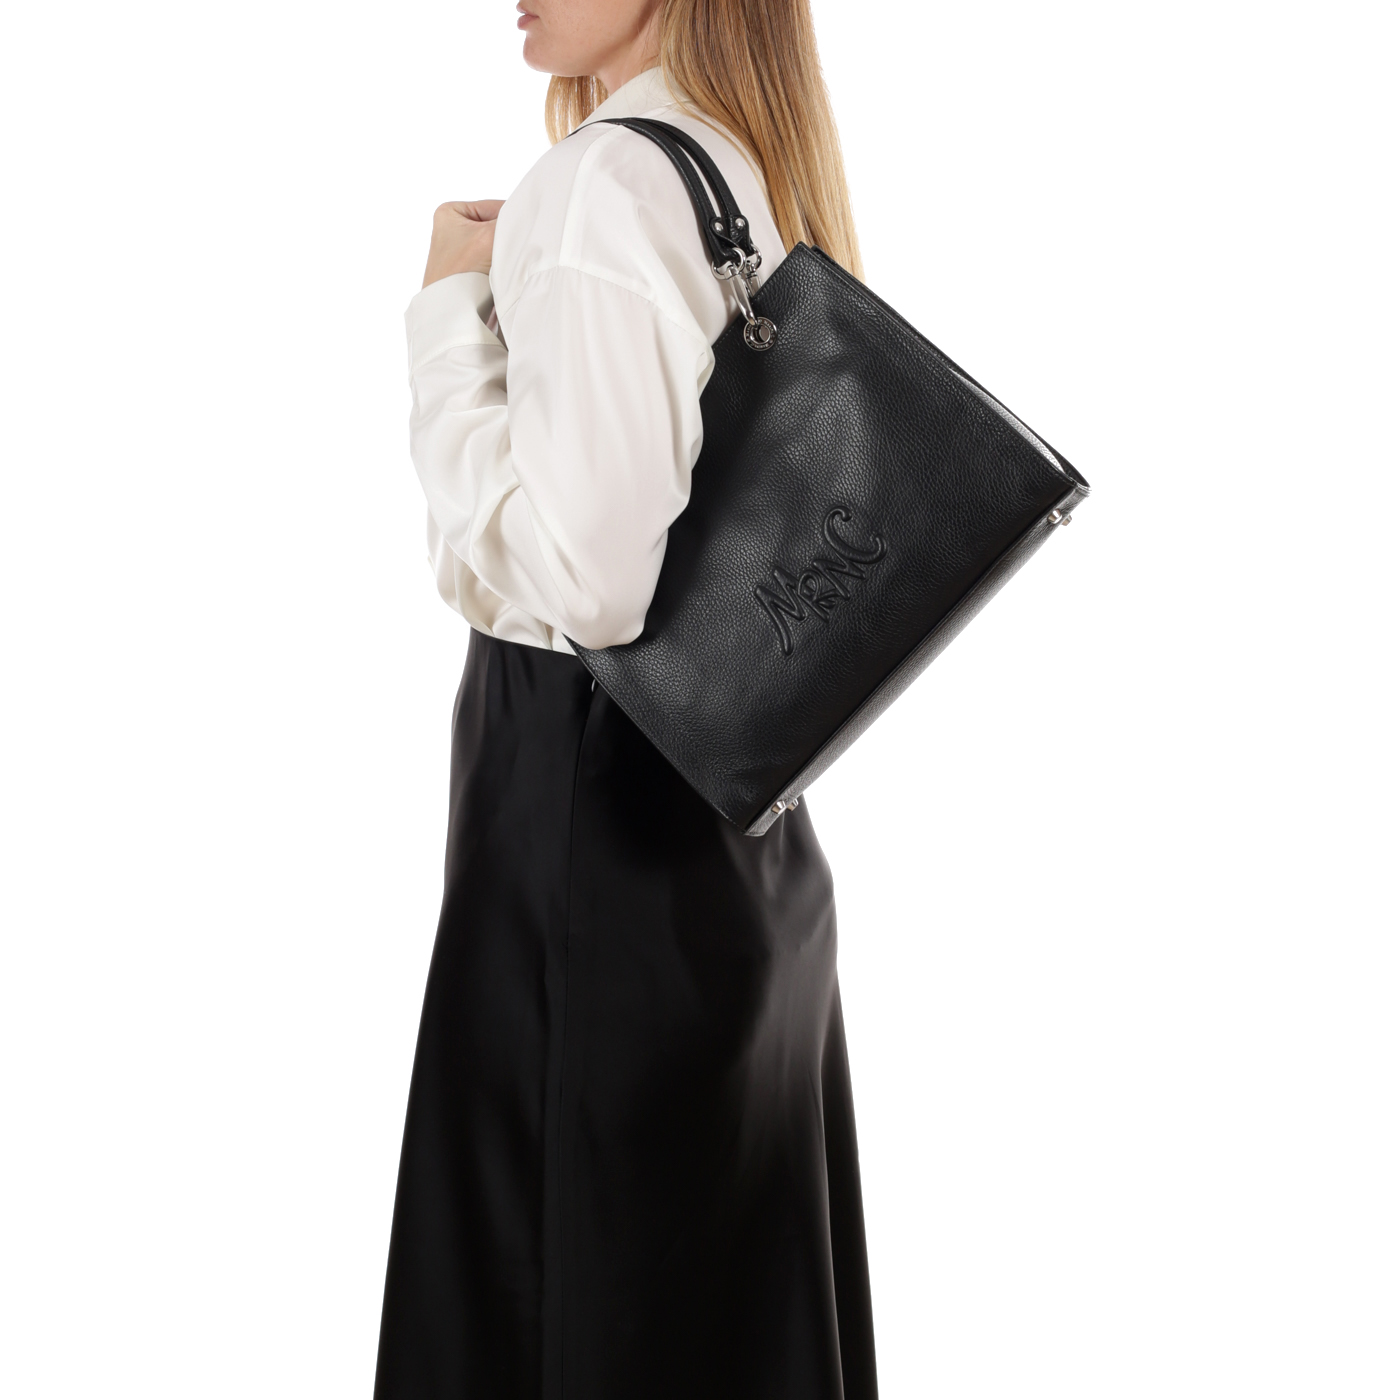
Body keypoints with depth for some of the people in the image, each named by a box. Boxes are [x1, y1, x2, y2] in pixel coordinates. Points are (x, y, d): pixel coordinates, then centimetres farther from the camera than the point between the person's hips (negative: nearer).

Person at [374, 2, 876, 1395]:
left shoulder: (604, 183, -17)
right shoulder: (761, 172, 10)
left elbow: (572, 573, -23)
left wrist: (452, 308, -14)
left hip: (593, 787, -9)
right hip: (743, 797, 9)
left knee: (558, 1273, 6)